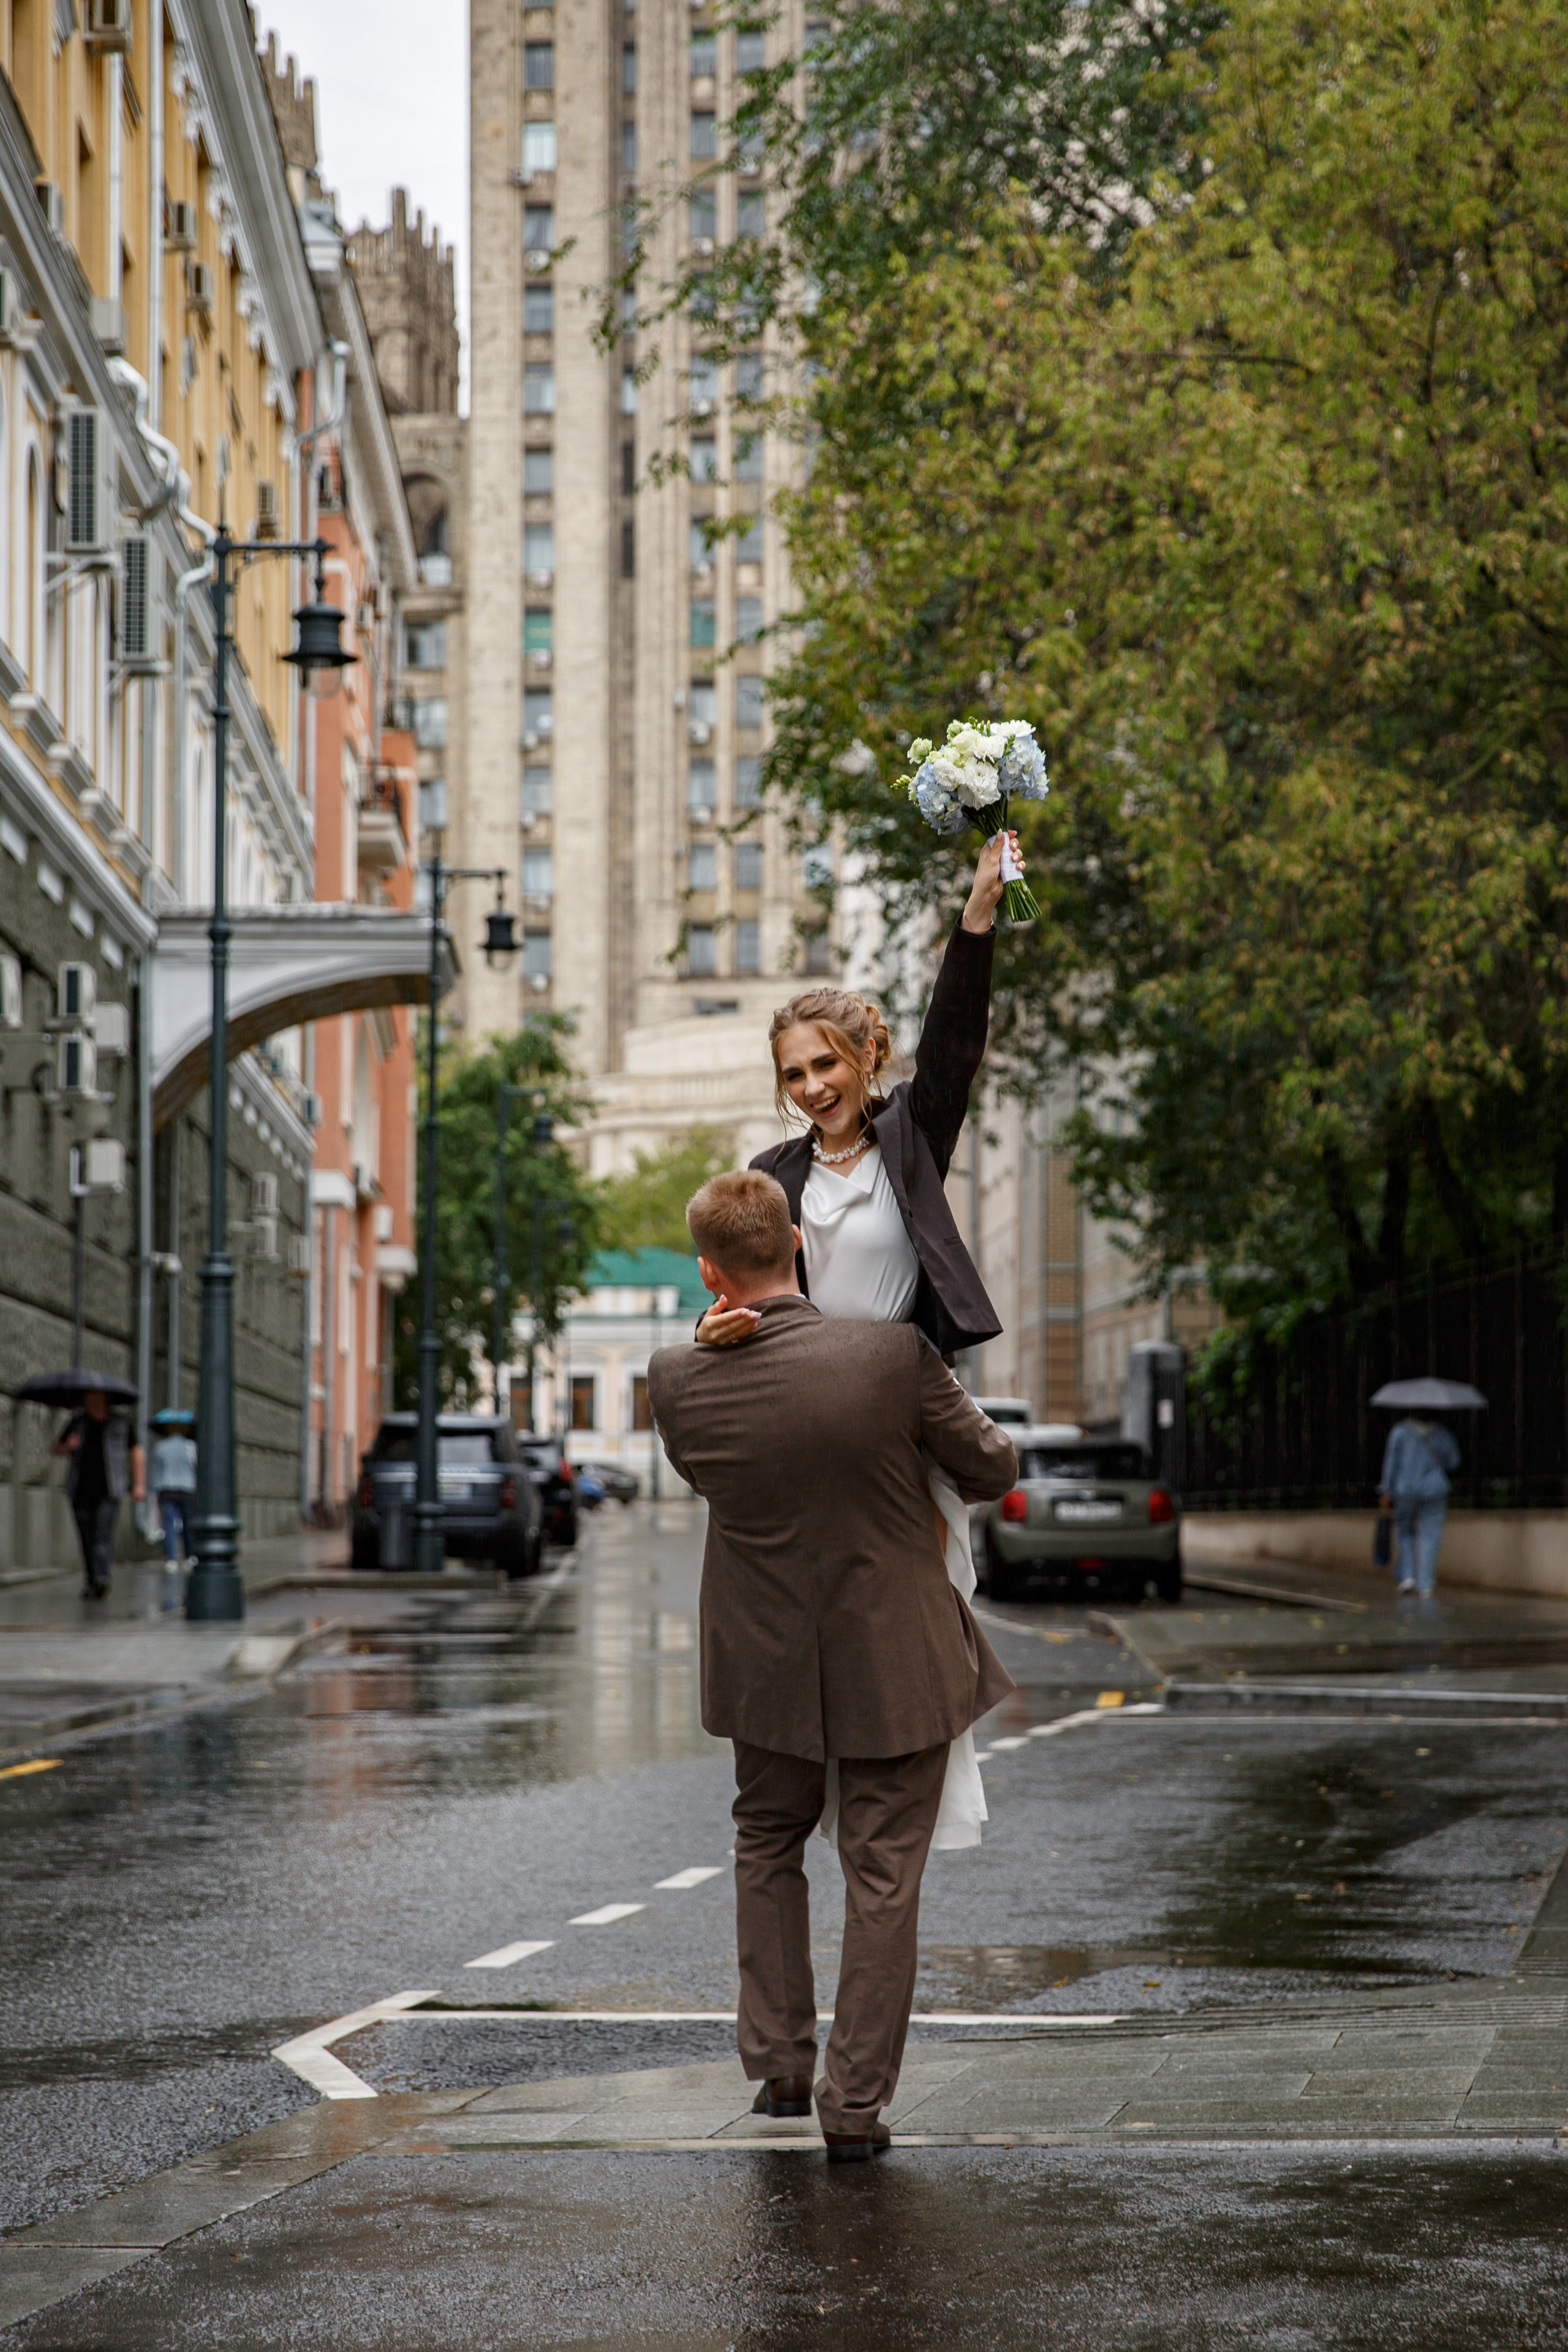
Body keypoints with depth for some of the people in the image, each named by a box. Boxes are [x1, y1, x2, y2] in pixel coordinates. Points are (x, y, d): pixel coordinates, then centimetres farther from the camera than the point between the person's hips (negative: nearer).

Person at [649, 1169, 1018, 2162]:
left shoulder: (680, 1382, -16)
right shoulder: (895, 1356, -23)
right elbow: (995, 1468, -7)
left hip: (768, 1665, 2)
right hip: (896, 1661, -2)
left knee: (768, 1849, 25)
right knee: (883, 1878, 8)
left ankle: (780, 2063, 27)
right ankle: (857, 2104, 11)